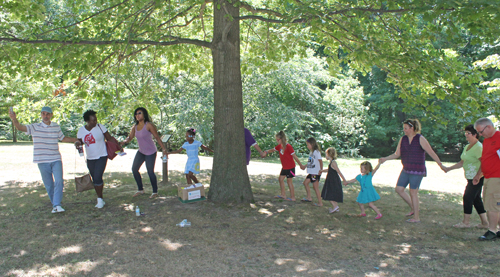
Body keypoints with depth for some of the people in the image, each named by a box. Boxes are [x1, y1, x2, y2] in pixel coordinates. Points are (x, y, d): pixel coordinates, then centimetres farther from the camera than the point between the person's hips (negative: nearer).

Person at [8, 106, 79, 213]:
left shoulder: (56, 127, 7)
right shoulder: (35, 127, -2)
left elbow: (63, 138, 22)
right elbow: (20, 127, -18)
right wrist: (14, 119, -37)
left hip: (56, 160, 1)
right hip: (42, 161, -1)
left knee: (58, 181, -13)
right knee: (48, 184, 7)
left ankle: (57, 205, -10)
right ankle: (54, 204, 20)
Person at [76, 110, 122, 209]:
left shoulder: (100, 127, -7)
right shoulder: (81, 130, 1)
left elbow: (110, 138, 0)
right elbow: (79, 141, 11)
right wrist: (77, 143, -13)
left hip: (102, 157, -4)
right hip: (90, 159, 4)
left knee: (97, 178, -14)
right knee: (95, 180, 9)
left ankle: (100, 199, 3)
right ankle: (100, 199, 23)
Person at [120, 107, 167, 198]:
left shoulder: (149, 125, -15)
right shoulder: (135, 127, 4)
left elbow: (157, 137, -13)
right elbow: (130, 137, 6)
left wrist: (164, 149, -15)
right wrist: (124, 142, -18)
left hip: (150, 152, -7)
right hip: (141, 152, 7)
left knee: (150, 172, -4)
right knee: (134, 169, 7)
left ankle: (155, 192, 13)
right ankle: (140, 189, 24)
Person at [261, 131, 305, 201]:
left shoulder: (288, 147, -21)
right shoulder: (279, 146, 2)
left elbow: (294, 156, -18)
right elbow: (272, 150, 15)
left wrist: (300, 165, -13)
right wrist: (266, 152, -7)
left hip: (290, 167, -8)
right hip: (284, 167, 8)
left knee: (289, 181, -2)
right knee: (281, 179, 13)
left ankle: (293, 197, 6)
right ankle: (283, 194, 25)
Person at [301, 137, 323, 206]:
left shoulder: (316, 152, -16)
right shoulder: (311, 152, 13)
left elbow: (320, 161, -20)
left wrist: (321, 170, -20)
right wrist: (305, 166, 28)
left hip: (316, 173, -10)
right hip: (311, 172, 10)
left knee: (315, 187, -5)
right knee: (305, 182, 15)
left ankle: (320, 202, 3)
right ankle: (309, 197, 26)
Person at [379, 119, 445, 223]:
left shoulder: (420, 139, -11)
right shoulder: (403, 139, 6)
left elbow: (431, 153, -10)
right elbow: (397, 154, 10)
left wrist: (441, 165, -10)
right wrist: (385, 159, -2)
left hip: (417, 170, -7)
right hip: (406, 170, 7)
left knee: (413, 192, -2)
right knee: (399, 189, 5)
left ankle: (416, 217, 10)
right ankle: (413, 207, 25)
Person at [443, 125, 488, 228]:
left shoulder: (478, 147, -14)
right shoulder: (467, 147, 14)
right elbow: (462, 162, 20)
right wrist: (449, 168, 14)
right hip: (471, 177, 9)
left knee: (468, 197, -6)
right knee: (476, 199, 11)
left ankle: (466, 222, 3)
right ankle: (484, 222, 19)